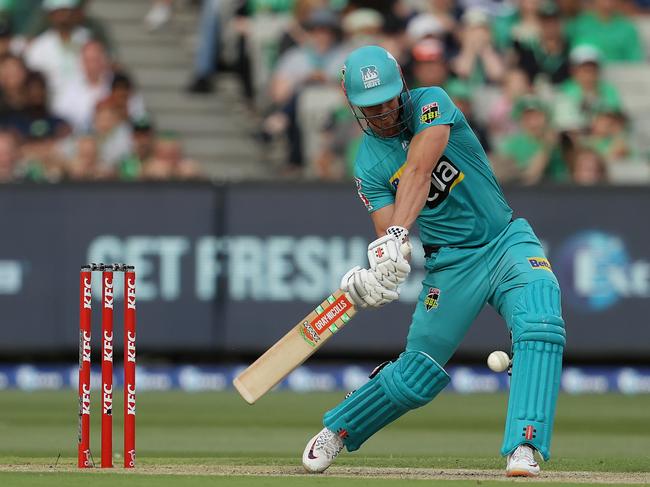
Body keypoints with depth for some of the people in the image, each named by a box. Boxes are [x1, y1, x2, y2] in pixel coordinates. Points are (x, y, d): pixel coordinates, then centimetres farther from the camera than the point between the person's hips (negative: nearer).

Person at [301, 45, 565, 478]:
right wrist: (377, 274, -39)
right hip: (450, 263, 1)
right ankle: (336, 431, 26)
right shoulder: (368, 163, -3)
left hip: (507, 242, -1)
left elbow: (419, 170, -28)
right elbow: (386, 228, -16)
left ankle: (523, 449, -34)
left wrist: (398, 236, -43)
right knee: (418, 376, 2)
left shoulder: (431, 103, -11)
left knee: (540, 327, -28)